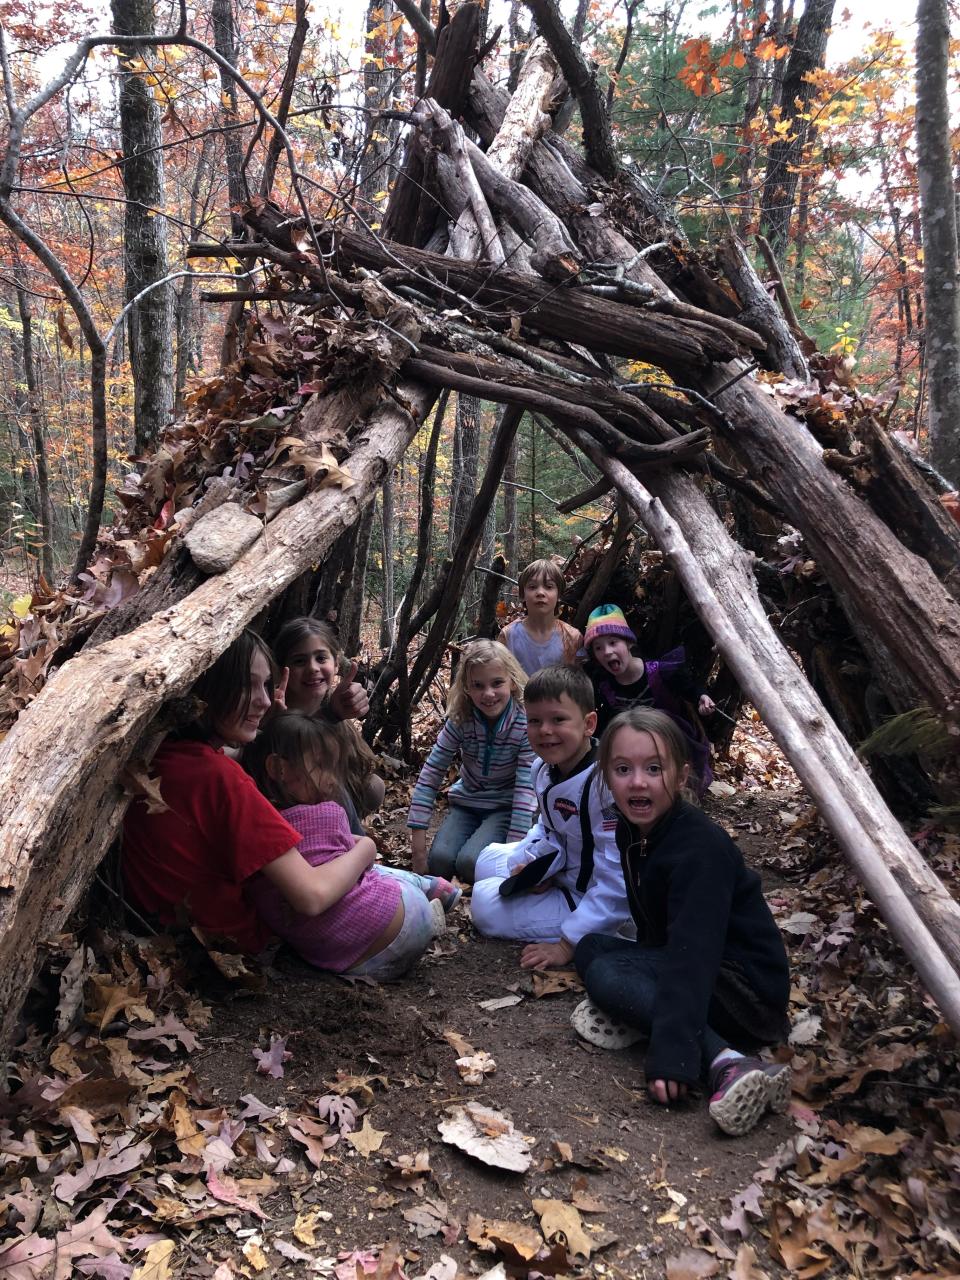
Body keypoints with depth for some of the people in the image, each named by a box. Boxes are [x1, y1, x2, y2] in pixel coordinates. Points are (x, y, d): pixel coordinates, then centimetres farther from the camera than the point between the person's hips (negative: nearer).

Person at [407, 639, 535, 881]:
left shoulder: (526, 723, -22)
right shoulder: (460, 720, -15)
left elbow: (526, 788, -25)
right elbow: (430, 775, -14)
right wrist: (418, 843, -18)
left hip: (505, 807, -3)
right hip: (466, 802, 3)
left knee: (470, 862, -27)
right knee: (440, 861, -23)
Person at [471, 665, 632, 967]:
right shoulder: (543, 767, -4)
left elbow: (618, 879, -31)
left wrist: (567, 945, -29)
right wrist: (536, 866, -11)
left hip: (602, 905, -9)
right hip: (564, 872, 9)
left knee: (486, 905, -14)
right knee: (488, 860, 17)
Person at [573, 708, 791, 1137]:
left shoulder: (700, 849, -26)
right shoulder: (631, 830, 1)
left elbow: (692, 955, -35)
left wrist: (670, 1056, -40)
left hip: (747, 988, -9)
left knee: (604, 974, -25)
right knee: (591, 946, 1)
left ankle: (726, 1064, -33)